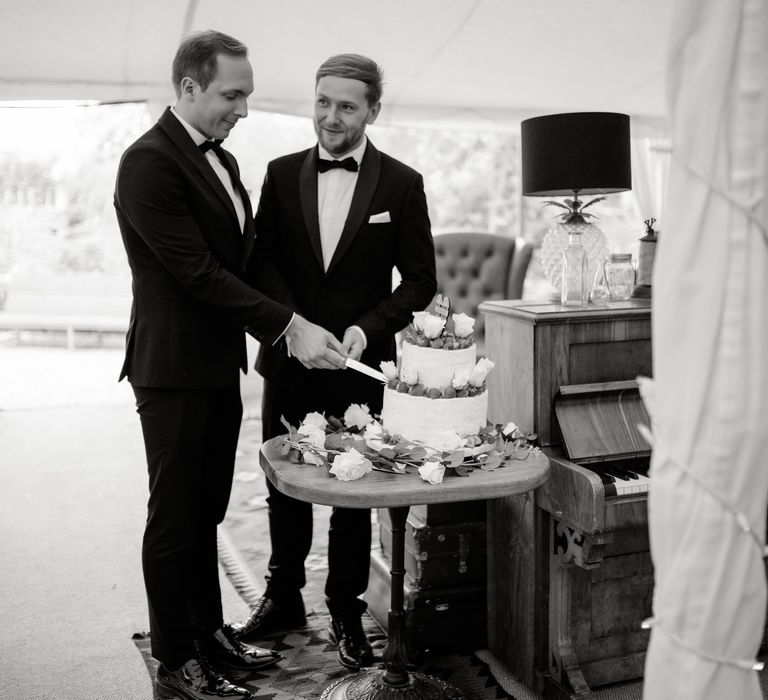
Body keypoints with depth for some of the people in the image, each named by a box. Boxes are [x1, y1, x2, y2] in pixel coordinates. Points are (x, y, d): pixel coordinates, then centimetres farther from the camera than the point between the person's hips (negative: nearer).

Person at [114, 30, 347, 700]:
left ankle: (209, 631, 33)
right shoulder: (149, 161, -16)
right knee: (174, 518, 5)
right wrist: (289, 326, -22)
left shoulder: (222, 160, 13)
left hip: (220, 366, 8)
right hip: (174, 369, -8)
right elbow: (196, 271, -21)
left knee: (206, 512, 18)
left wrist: (286, 327, 5)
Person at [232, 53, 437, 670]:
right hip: (289, 359, 2)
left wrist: (367, 328, -16)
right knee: (284, 485, 13)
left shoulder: (401, 184, -1)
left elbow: (420, 279, -1)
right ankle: (284, 598, 33)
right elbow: (262, 260, 1)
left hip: (358, 365, -2)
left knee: (354, 492, 8)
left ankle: (347, 612, 25)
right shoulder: (282, 174, 5)